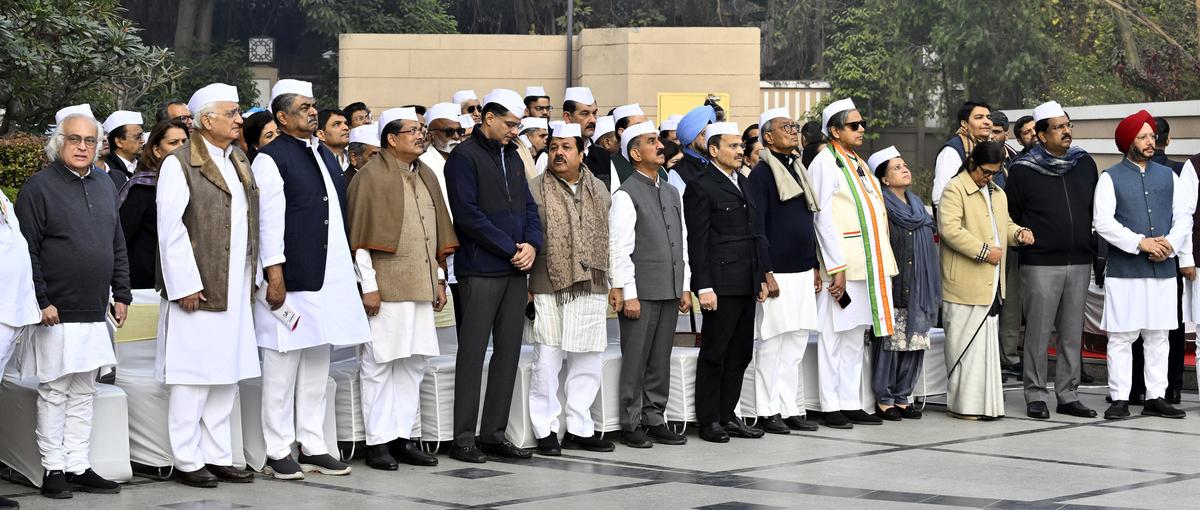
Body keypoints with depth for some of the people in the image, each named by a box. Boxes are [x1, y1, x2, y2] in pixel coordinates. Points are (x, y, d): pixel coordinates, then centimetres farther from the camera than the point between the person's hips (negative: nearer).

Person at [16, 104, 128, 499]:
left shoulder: (104, 186, 13)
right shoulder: (39, 187, -7)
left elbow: (118, 246, 19)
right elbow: (27, 251, -10)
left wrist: (121, 293, 14)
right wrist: (41, 301, -14)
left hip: (95, 312, 6)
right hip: (57, 313, -6)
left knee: (83, 392, 11)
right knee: (54, 392, -1)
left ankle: (79, 467, 16)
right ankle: (54, 469, 6)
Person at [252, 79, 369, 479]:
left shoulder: (324, 154, 17)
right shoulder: (272, 159, -8)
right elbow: (270, 222, -13)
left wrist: (346, 262, 18)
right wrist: (275, 276, -17)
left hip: (329, 277, 8)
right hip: (291, 279, -8)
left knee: (317, 364, 13)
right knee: (283, 364, -1)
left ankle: (313, 447, 20)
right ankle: (278, 452, 5)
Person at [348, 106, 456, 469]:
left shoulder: (426, 177, 15)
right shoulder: (372, 176, -6)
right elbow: (361, 236, -10)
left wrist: (439, 278, 15)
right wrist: (369, 285, -14)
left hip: (421, 286, 7)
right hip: (385, 286, -7)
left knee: (413, 363, 9)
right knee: (380, 364, -2)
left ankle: (403, 437, 16)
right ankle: (378, 442, 3)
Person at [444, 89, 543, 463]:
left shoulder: (512, 156, 17)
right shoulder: (465, 157, -7)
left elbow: (528, 206, 18)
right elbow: (468, 214, -14)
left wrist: (532, 243, -1)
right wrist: (510, 247, -14)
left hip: (514, 269, 8)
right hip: (480, 270, -7)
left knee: (509, 351, 7)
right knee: (473, 352, -5)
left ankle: (494, 432, 13)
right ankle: (464, 438, -1)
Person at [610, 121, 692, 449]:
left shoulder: (671, 193, 15)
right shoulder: (626, 195, -8)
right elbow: (620, 249, -11)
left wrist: (685, 287, 13)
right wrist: (628, 294, -15)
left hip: (670, 291, 7)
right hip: (641, 292, -7)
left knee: (660, 361, 11)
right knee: (635, 361, -1)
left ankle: (654, 420, 17)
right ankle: (631, 425, 6)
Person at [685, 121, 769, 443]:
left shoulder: (743, 183, 17)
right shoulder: (701, 187, -8)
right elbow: (697, 241, -12)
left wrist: (761, 277, 16)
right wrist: (704, 287, -17)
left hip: (746, 284, 8)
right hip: (720, 284, -8)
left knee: (740, 353, 10)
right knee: (715, 353, -1)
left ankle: (727, 415, 18)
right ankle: (709, 420, 5)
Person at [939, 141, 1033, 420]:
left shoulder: (997, 193, 20)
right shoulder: (955, 189, -7)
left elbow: (1004, 225, 30)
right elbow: (949, 229, -19)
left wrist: (1018, 233, 6)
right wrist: (984, 251, -18)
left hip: (991, 283, 8)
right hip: (965, 284, -8)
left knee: (986, 342, 10)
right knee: (966, 343, -6)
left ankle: (985, 402, 15)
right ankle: (964, 404, -2)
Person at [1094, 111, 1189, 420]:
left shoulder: (1167, 176, 14)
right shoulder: (1111, 178, 1)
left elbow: (1184, 217, 11)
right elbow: (1103, 221, -8)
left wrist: (1170, 243, -8)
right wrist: (1141, 243, -15)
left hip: (1163, 269, 4)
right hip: (1124, 271, -4)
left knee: (1158, 336, 6)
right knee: (1121, 336, -3)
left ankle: (1156, 397, 12)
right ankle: (1120, 398, 2)